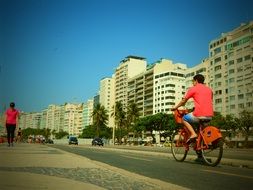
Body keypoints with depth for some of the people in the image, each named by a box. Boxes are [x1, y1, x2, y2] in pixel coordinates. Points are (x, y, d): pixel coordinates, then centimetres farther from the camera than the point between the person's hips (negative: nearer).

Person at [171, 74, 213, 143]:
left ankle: (193, 134, -5)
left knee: (184, 119, 14)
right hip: (210, 116, 7)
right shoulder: (209, 89, 19)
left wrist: (175, 107, 24)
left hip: (199, 115, -6)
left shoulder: (193, 89, 3)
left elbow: (183, 101, 9)